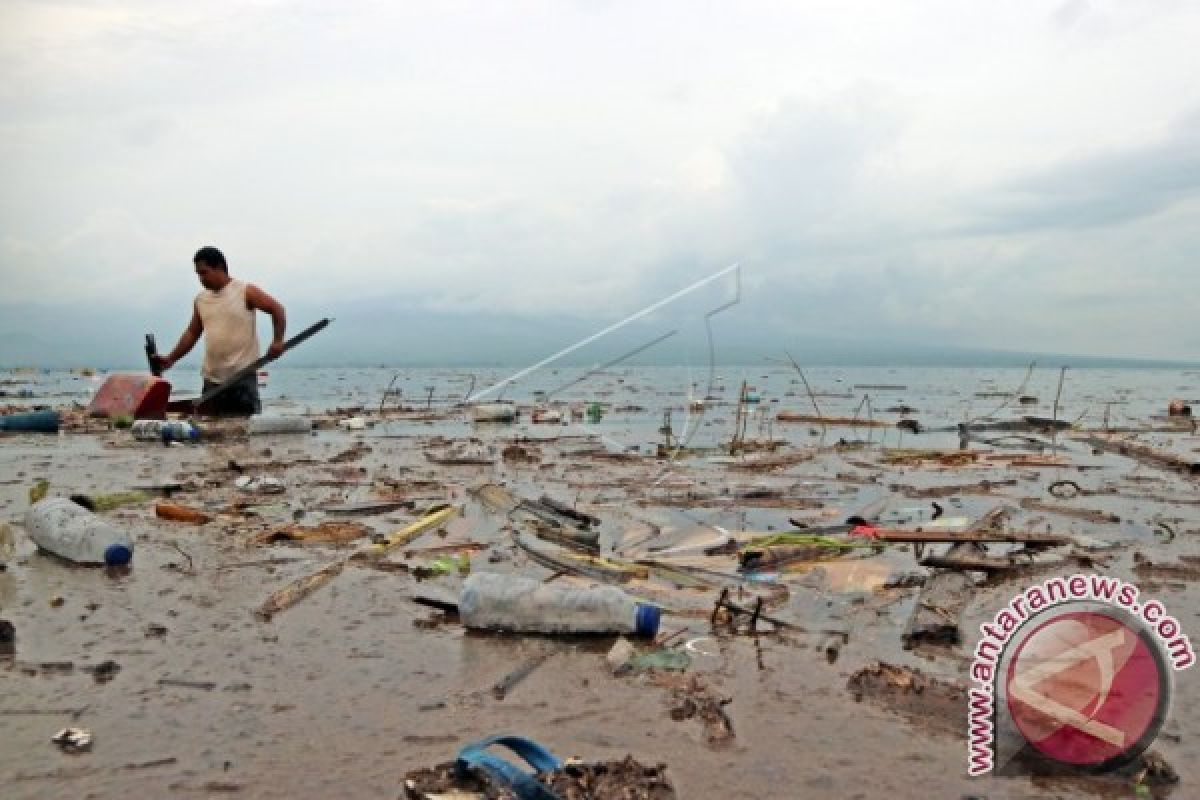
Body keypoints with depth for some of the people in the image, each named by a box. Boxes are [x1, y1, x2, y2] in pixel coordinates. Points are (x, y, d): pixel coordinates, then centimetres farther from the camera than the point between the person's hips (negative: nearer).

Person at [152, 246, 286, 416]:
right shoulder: (200, 300, 12)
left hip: (243, 375, -5)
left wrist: (277, 341, -12)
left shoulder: (245, 292, -3)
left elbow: (277, 310, -1)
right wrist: (171, 359, 9)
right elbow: (192, 333, 17)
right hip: (212, 378, 5)